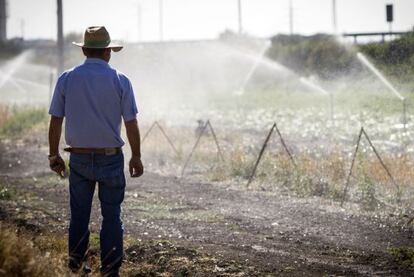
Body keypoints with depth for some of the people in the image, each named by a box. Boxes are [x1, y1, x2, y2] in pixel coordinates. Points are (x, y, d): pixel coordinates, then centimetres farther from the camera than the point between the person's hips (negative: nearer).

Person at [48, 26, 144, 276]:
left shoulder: (67, 79, -2)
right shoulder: (120, 81, -6)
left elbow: (55, 122, 0)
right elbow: (131, 124, -6)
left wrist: (54, 155, 10)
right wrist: (137, 157, 4)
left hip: (79, 158, 2)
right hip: (111, 159, -2)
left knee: (79, 214, 15)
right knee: (111, 216, 7)